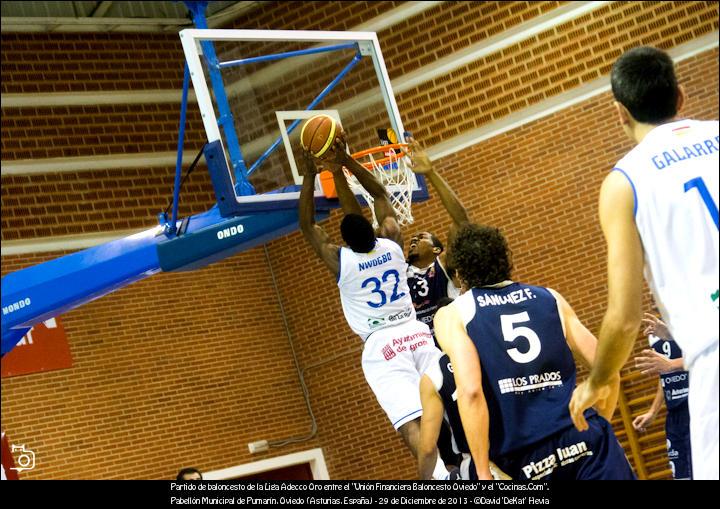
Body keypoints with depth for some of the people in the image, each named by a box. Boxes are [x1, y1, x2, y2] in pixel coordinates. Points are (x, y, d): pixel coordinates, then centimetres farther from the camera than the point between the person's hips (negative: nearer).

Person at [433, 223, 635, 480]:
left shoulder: (452, 315, 7)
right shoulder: (549, 297, 17)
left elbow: (470, 391, -10)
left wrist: (483, 474, -6)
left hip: (528, 456, -2)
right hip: (585, 438, 2)